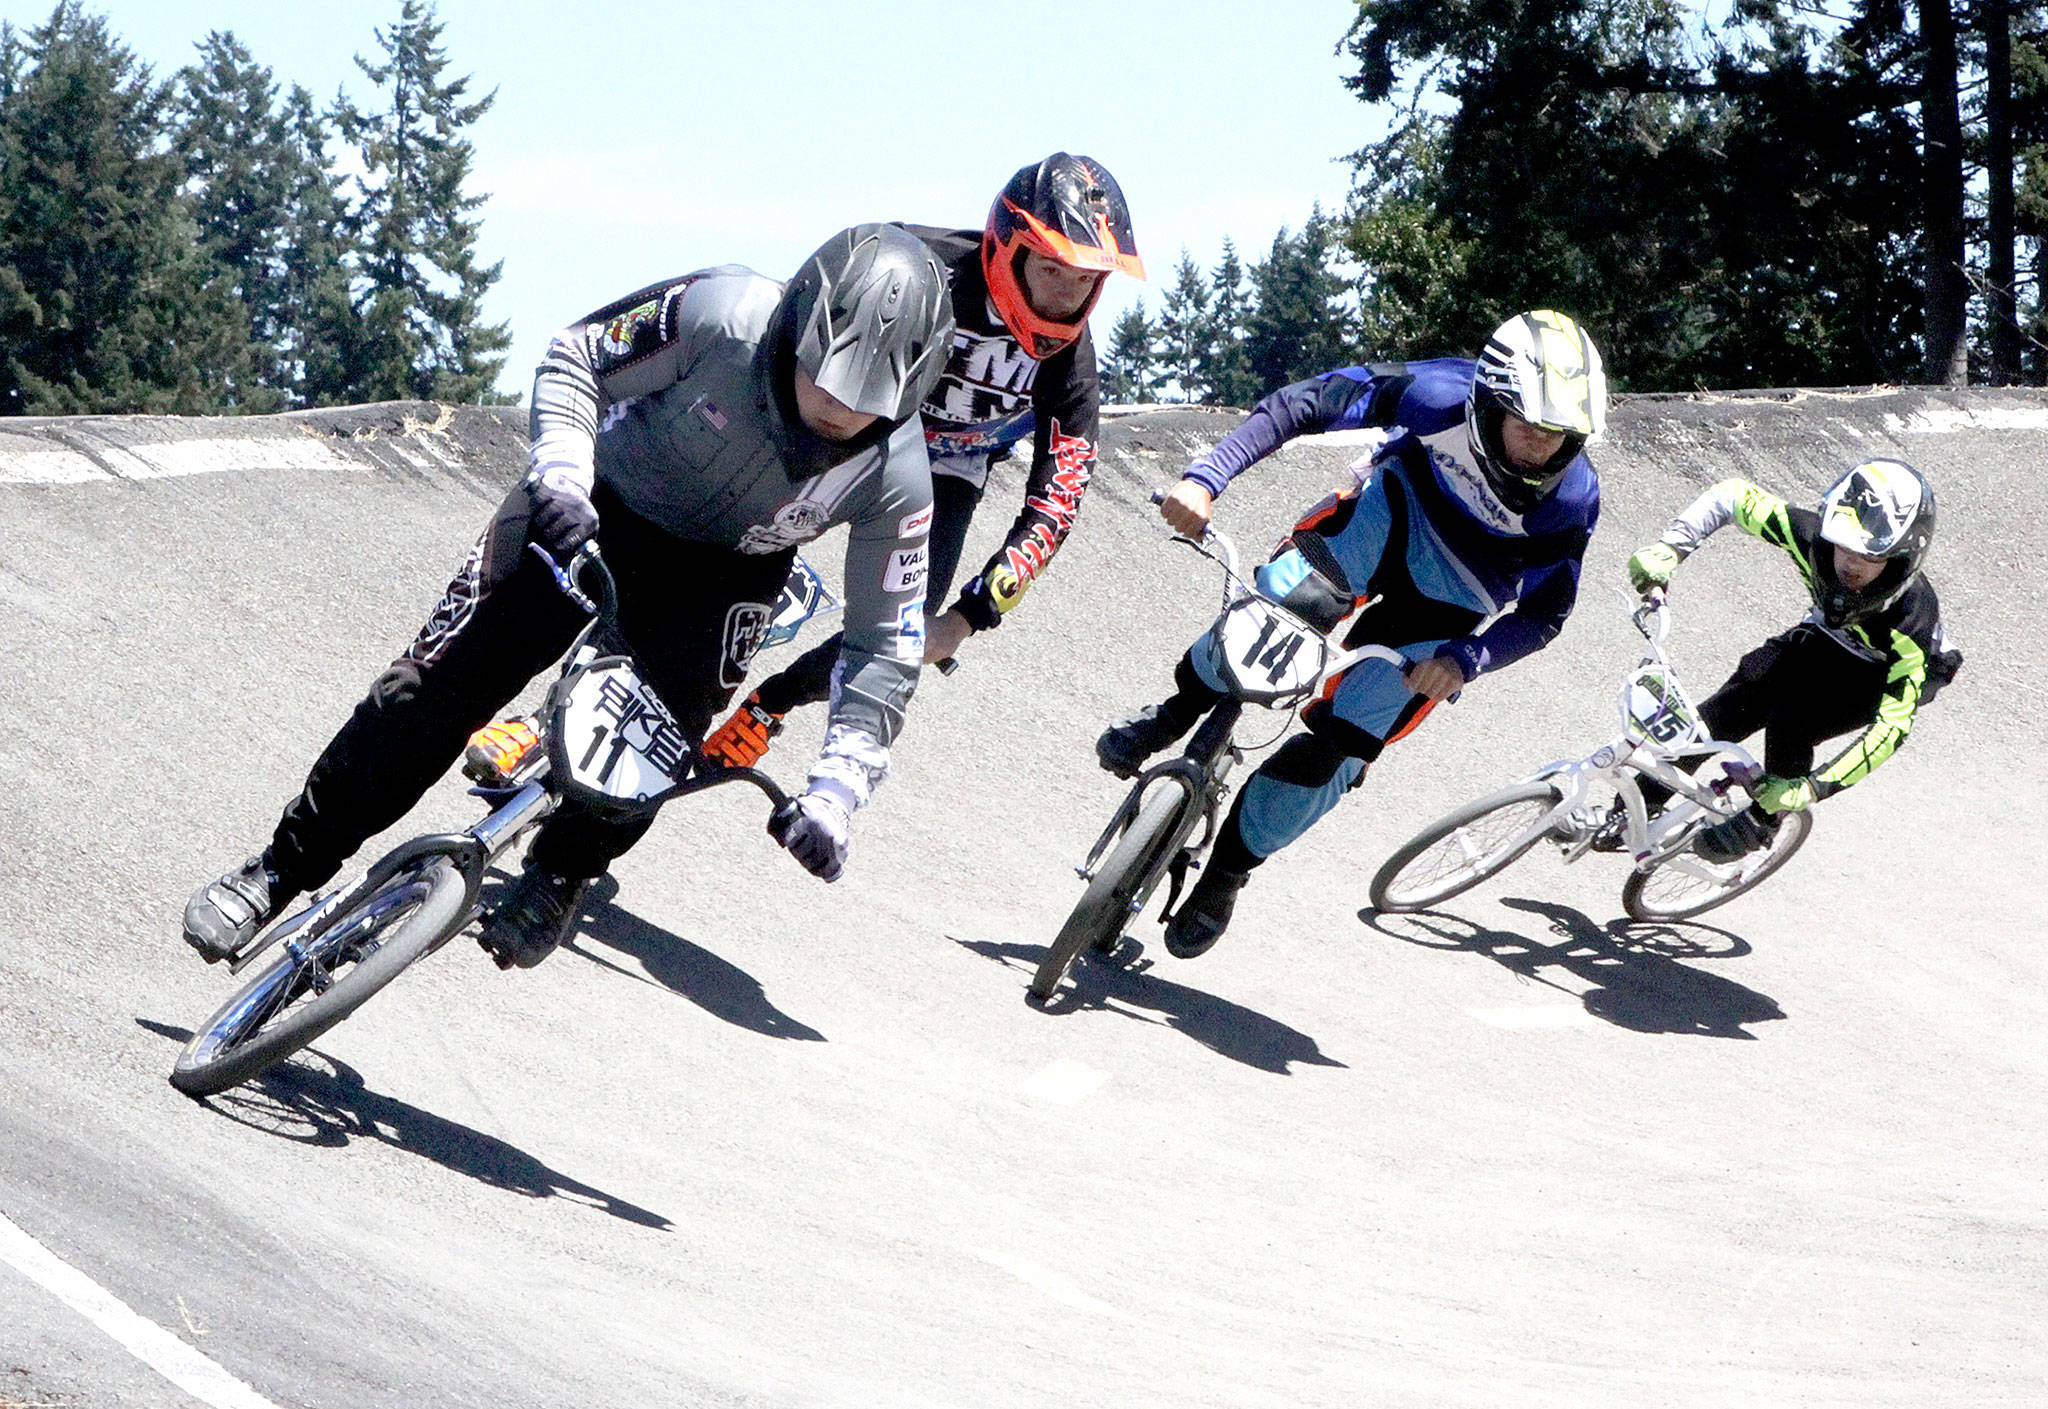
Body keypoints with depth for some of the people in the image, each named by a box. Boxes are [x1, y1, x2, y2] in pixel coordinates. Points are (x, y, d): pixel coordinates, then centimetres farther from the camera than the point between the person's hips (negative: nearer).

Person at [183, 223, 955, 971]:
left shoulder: (896, 480, -28)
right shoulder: (723, 316, -34)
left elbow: (886, 648, -17)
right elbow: (574, 360, -17)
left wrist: (835, 791, -28)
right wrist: (560, 476, -33)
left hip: (722, 567, 1)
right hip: (598, 505, -1)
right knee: (443, 682, -8)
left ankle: (559, 875, 13)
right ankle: (284, 868, 5)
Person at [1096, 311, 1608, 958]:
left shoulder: (1571, 499, -27)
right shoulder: (1439, 393, -30)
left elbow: (1543, 615, -15)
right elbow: (1303, 404, -23)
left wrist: (1464, 660, -33)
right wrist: (1204, 476, -33)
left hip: (1451, 601, 0)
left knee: (1336, 748, -12)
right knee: (1292, 597, -34)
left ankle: (1227, 870, 10)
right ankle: (1179, 710, -8)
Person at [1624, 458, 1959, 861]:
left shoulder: (1912, 618, -43)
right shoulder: (1810, 534, -34)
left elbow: (1893, 726, -41)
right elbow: (1733, 496, -17)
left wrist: (1815, 787, -46)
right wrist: (1668, 549, -30)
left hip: (1889, 673, -4)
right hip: (1831, 635, 4)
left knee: (1792, 724, -27)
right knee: (1743, 697, -15)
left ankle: (1764, 820, 3)